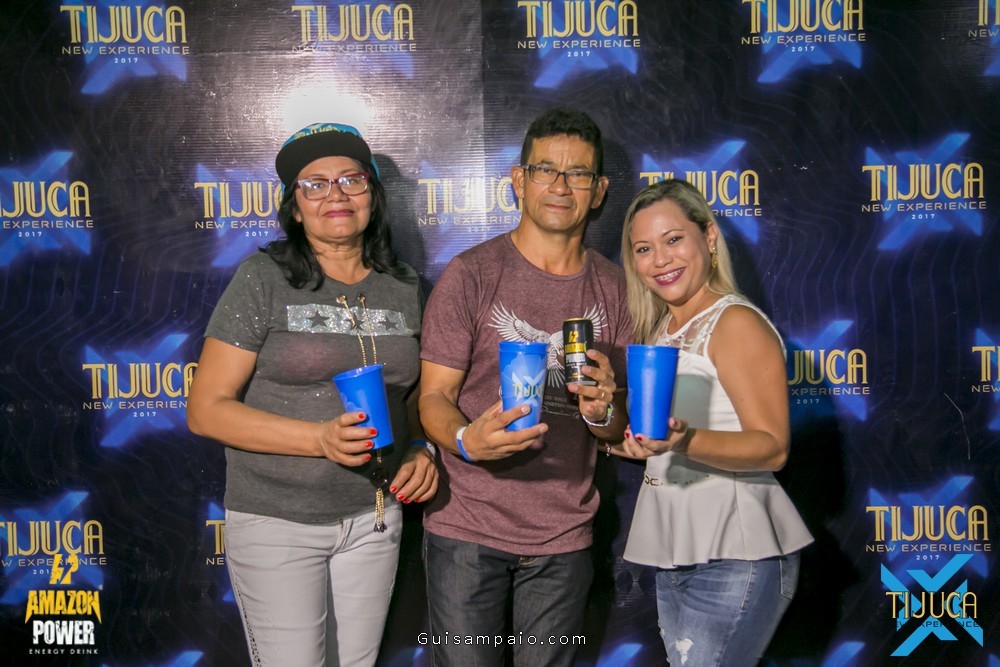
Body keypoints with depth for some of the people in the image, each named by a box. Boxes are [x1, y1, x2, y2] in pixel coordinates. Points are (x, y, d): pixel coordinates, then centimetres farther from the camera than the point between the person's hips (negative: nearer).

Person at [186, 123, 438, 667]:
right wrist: (320, 438, -24)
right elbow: (206, 410, -13)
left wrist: (421, 451, -4)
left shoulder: (403, 286, 4)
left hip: (375, 517, 4)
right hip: (277, 521, -4)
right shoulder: (264, 279, -10)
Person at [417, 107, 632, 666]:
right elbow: (434, 396, -7)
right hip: (468, 529, -3)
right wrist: (467, 440, -29)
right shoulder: (471, 274, -6)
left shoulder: (613, 287, 5)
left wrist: (602, 410, -15)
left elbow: (620, 429, 8)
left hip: (565, 538, 3)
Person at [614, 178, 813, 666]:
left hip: (734, 557, -8)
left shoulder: (736, 323, -10)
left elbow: (772, 447, -17)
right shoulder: (657, 331, 14)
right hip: (673, 554, 8)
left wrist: (684, 442, -31)